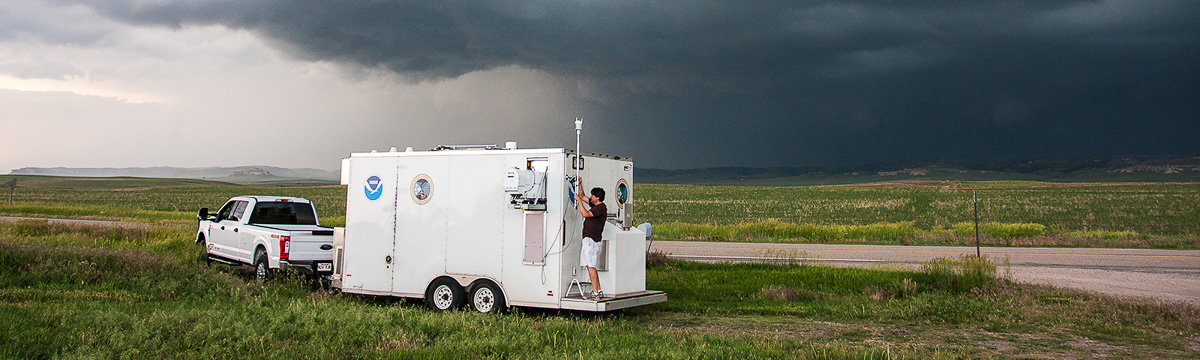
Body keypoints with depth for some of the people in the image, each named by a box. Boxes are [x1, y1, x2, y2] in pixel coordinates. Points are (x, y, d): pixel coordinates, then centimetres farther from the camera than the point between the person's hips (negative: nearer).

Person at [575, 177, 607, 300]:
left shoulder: (601, 207, -13)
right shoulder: (594, 205, 16)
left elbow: (585, 214, -21)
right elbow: (582, 197, 28)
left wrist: (578, 200, -13)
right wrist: (580, 184, 17)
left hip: (592, 240, -10)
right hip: (588, 239, 10)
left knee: (591, 266, -13)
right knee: (590, 266, 13)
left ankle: (595, 293, -14)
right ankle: (599, 291, 17)